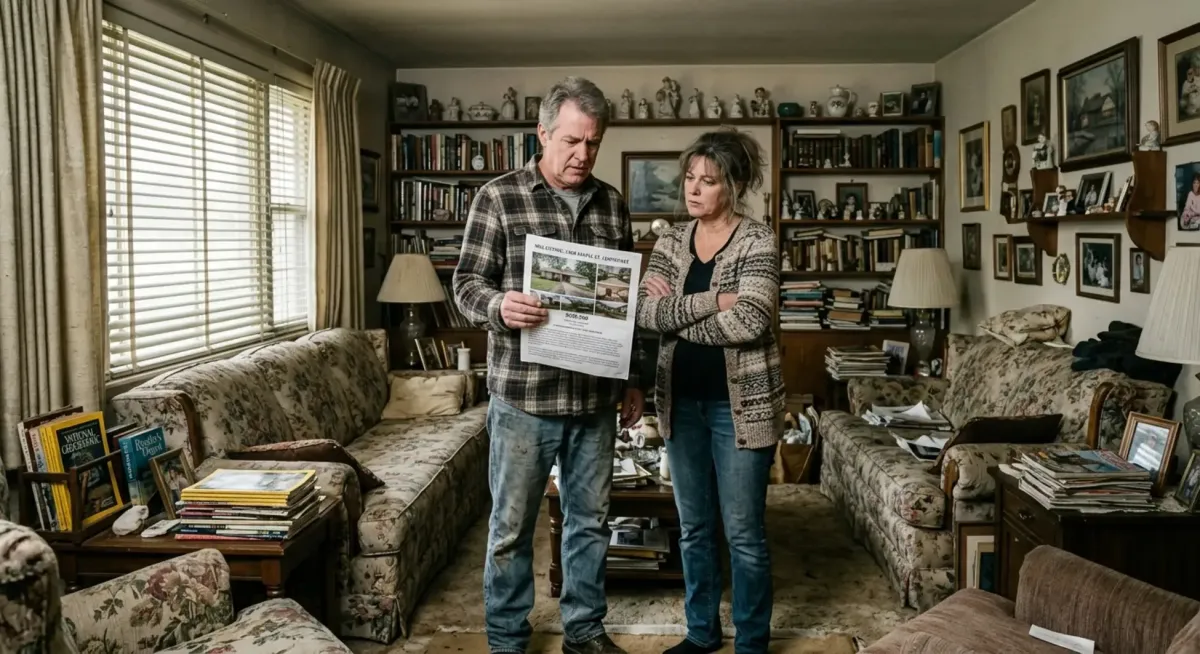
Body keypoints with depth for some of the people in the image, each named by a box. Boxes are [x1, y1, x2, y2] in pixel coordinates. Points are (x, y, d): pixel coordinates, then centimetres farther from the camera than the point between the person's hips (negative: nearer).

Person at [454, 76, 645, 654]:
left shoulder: (612, 204, 9)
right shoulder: (499, 197, -4)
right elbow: (467, 282, -5)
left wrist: (632, 379, 14)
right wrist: (500, 305, -28)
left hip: (596, 396, 4)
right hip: (523, 395, -4)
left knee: (591, 519, 15)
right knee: (511, 526, 7)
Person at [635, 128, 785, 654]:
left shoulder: (757, 240, -9)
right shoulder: (670, 241, 5)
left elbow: (750, 322, -22)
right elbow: (646, 314, -9)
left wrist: (676, 312, -12)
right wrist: (714, 300, -19)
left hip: (740, 403, -5)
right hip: (682, 401, 5)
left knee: (743, 531, 5)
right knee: (693, 526, 16)